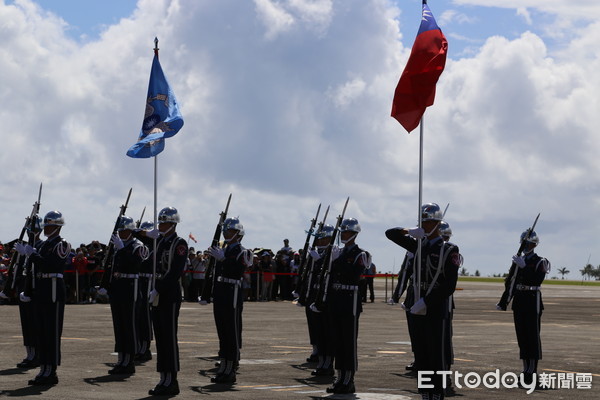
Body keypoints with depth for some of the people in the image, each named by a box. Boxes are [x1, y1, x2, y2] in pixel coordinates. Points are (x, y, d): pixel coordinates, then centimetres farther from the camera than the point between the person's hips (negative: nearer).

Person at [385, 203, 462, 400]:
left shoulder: (449, 250, -7)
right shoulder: (418, 244, 11)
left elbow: (449, 286, -14)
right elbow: (390, 233, 15)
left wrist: (426, 302, -17)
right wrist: (409, 231, -4)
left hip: (436, 309, -6)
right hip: (418, 308, 6)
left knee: (436, 354, -4)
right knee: (421, 354, 8)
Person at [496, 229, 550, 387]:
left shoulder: (540, 262, -2)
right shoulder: (517, 261, 13)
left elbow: (537, 281, -18)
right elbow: (510, 283, 15)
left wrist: (524, 267, -22)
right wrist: (503, 303, 12)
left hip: (533, 302, -6)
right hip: (519, 302, 6)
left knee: (533, 335, -6)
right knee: (522, 336, 7)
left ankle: (533, 370, -6)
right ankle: (526, 369, 12)